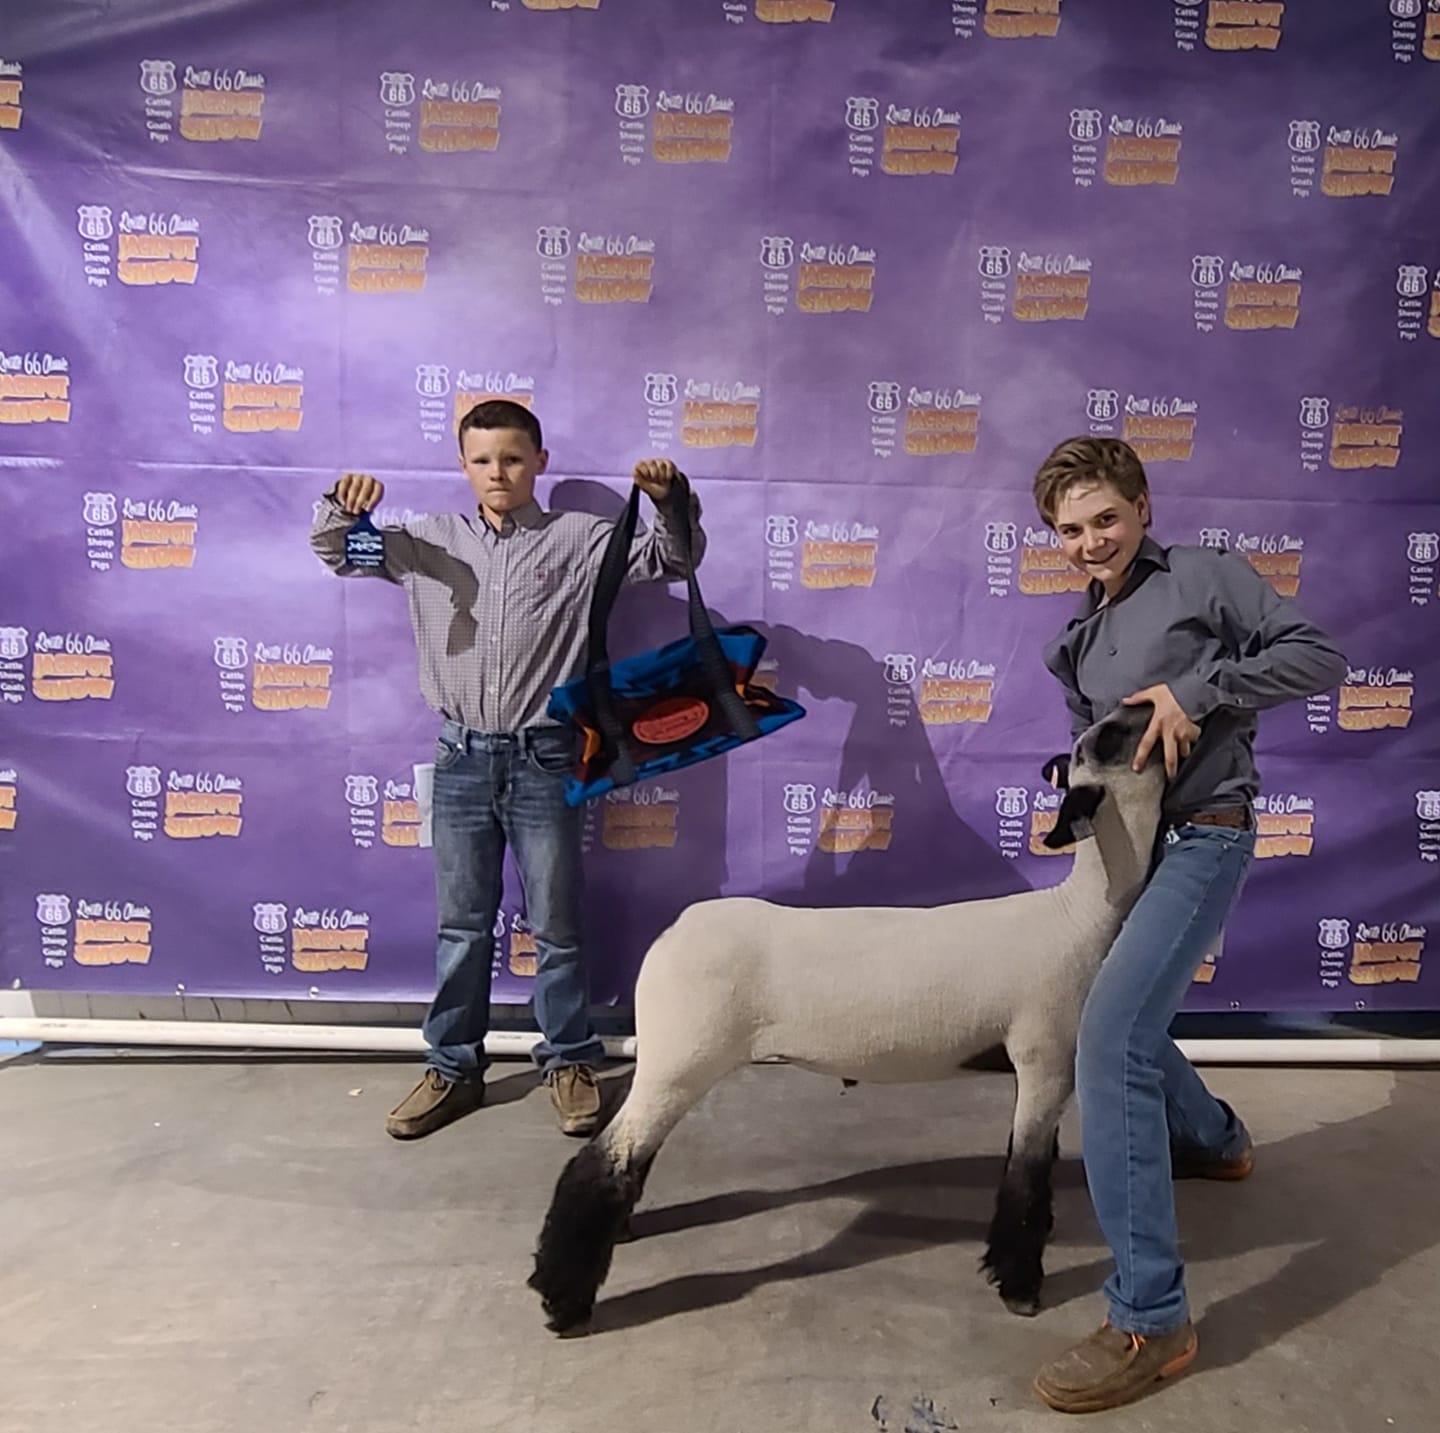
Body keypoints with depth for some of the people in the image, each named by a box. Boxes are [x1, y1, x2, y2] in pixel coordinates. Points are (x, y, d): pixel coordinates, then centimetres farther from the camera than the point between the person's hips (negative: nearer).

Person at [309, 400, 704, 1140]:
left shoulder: (579, 538, 0)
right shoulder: (431, 541, 8)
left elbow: (672, 558, -4)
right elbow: (337, 554, 13)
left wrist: (671, 503, -25)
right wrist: (340, 507, -9)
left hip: (543, 758, -2)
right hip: (462, 758, 3)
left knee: (556, 925, 9)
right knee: (461, 924, 13)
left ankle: (570, 1063, 27)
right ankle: (452, 1068, 29)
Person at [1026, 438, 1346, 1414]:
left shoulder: (1205, 578, -4)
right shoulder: (1083, 639, 16)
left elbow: (1318, 657, -9)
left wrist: (1198, 689, -19)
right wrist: (1078, 784, -4)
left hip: (1201, 839, -8)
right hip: (1131, 846, 8)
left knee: (1110, 1044, -20)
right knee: (1127, 1022, 23)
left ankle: (1152, 1321, -12)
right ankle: (1217, 1141, 53)